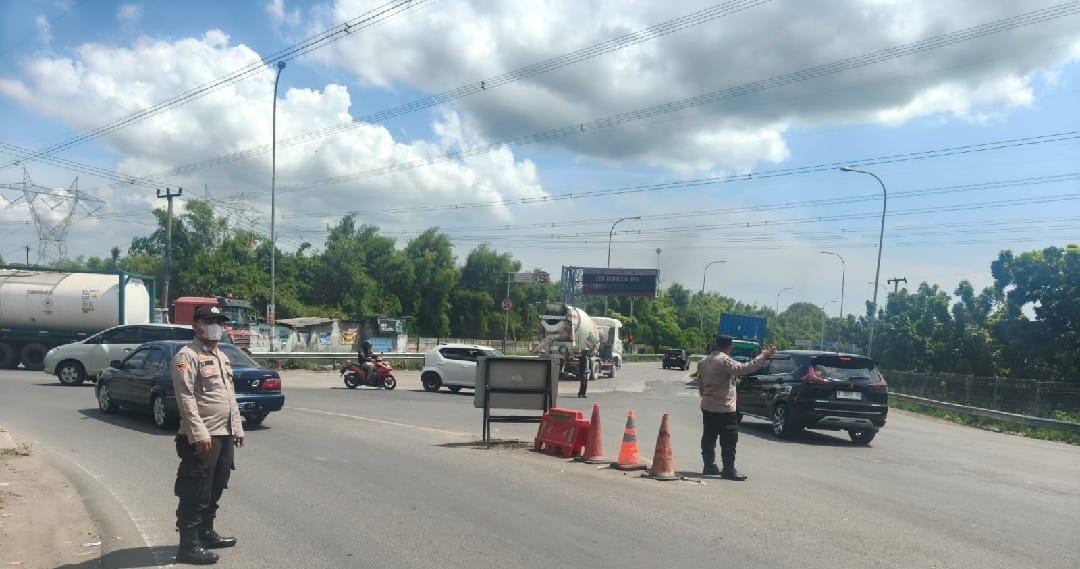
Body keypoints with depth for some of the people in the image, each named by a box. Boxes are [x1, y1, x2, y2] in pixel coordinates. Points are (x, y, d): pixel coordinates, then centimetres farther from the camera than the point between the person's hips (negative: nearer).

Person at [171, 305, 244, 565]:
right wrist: (199, 433, -24)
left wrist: (237, 427, 18)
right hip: (202, 437, -9)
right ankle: (189, 545, 1)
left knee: (215, 489, 17)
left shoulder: (222, 357, 18)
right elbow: (186, 398, -18)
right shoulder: (187, 356, -10)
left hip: (225, 435, 9)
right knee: (195, 493, -4)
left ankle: (206, 533, 29)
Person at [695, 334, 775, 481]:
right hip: (724, 408, -8)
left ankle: (709, 466, 18)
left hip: (707, 407, 8)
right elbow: (743, 369, -27)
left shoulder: (704, 361, 10)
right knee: (729, 440, -2)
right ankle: (728, 470, -1)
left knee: (708, 438, 13)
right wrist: (763, 357, -22)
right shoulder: (725, 361, -17)